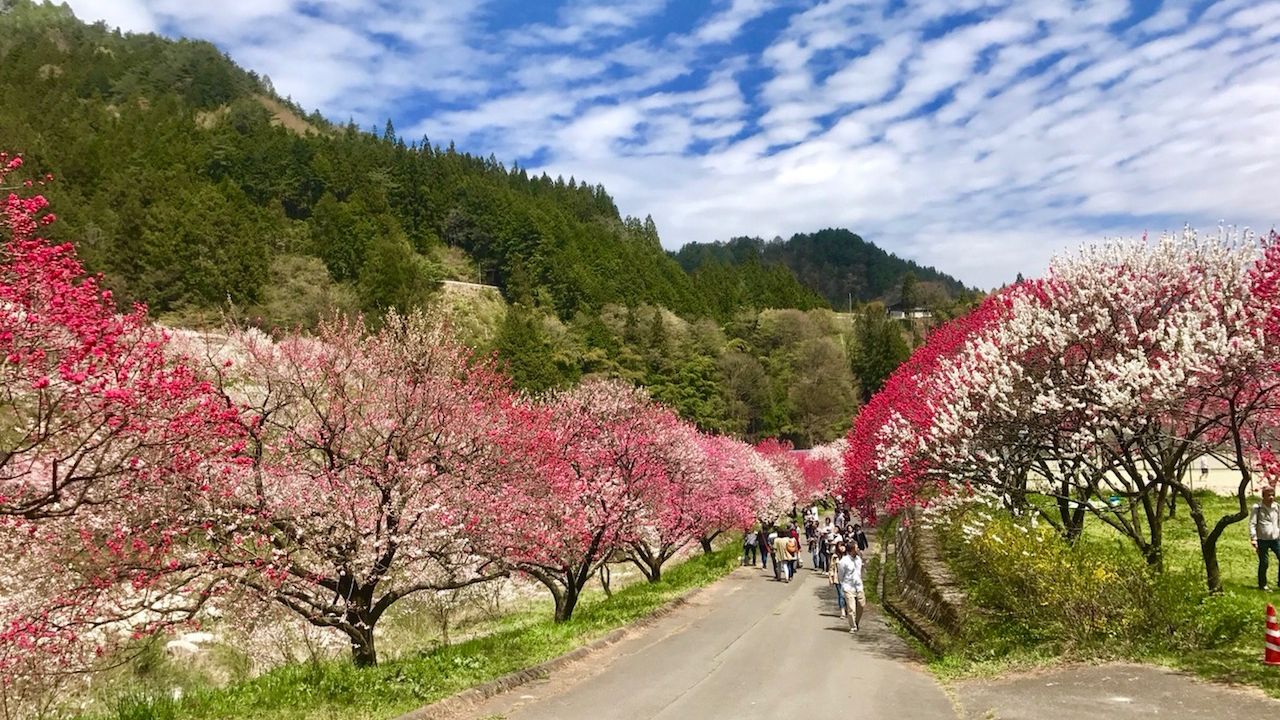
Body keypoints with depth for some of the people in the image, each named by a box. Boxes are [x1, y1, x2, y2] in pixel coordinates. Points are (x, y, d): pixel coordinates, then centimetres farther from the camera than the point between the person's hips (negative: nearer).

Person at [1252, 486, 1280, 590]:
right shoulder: (1257, 507, -4)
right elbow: (1252, 524, -6)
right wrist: (1253, 538, -13)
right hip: (1262, 540, -4)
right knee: (1263, 563, 2)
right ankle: (1262, 585, 16)